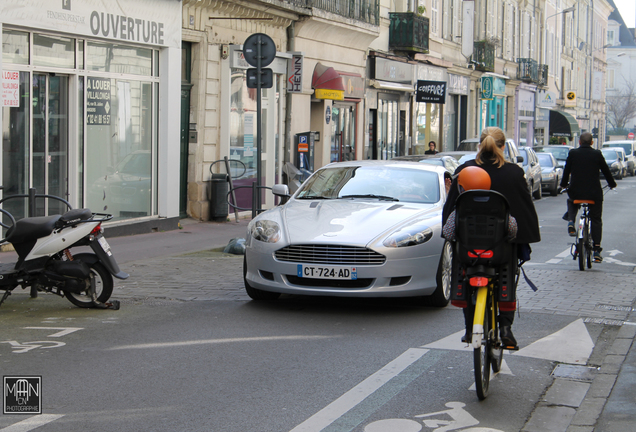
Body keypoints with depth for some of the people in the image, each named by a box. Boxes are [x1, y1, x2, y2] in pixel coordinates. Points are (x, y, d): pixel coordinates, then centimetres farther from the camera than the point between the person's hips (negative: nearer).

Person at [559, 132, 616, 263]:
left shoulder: (573, 153, -1)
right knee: (596, 220, 9)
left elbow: (566, 170, 6)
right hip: (594, 193, -1)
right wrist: (612, 183, 26)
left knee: (571, 202, 35)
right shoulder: (597, 154, -1)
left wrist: (563, 184, 24)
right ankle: (597, 250, 2)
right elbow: (606, 171, 8)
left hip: (575, 192, 1)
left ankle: (571, 221, 7)